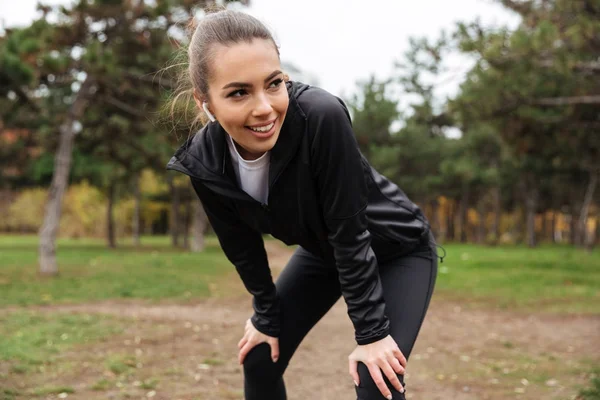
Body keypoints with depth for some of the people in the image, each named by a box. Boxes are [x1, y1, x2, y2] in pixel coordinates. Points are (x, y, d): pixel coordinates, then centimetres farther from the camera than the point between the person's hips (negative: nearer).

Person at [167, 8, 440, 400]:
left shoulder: (321, 116, -38)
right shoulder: (204, 162, -22)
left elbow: (350, 232, -30)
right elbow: (243, 249, -5)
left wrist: (371, 331, -24)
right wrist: (267, 318, 4)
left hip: (398, 251, -5)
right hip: (323, 252, 5)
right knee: (259, 360, 7)